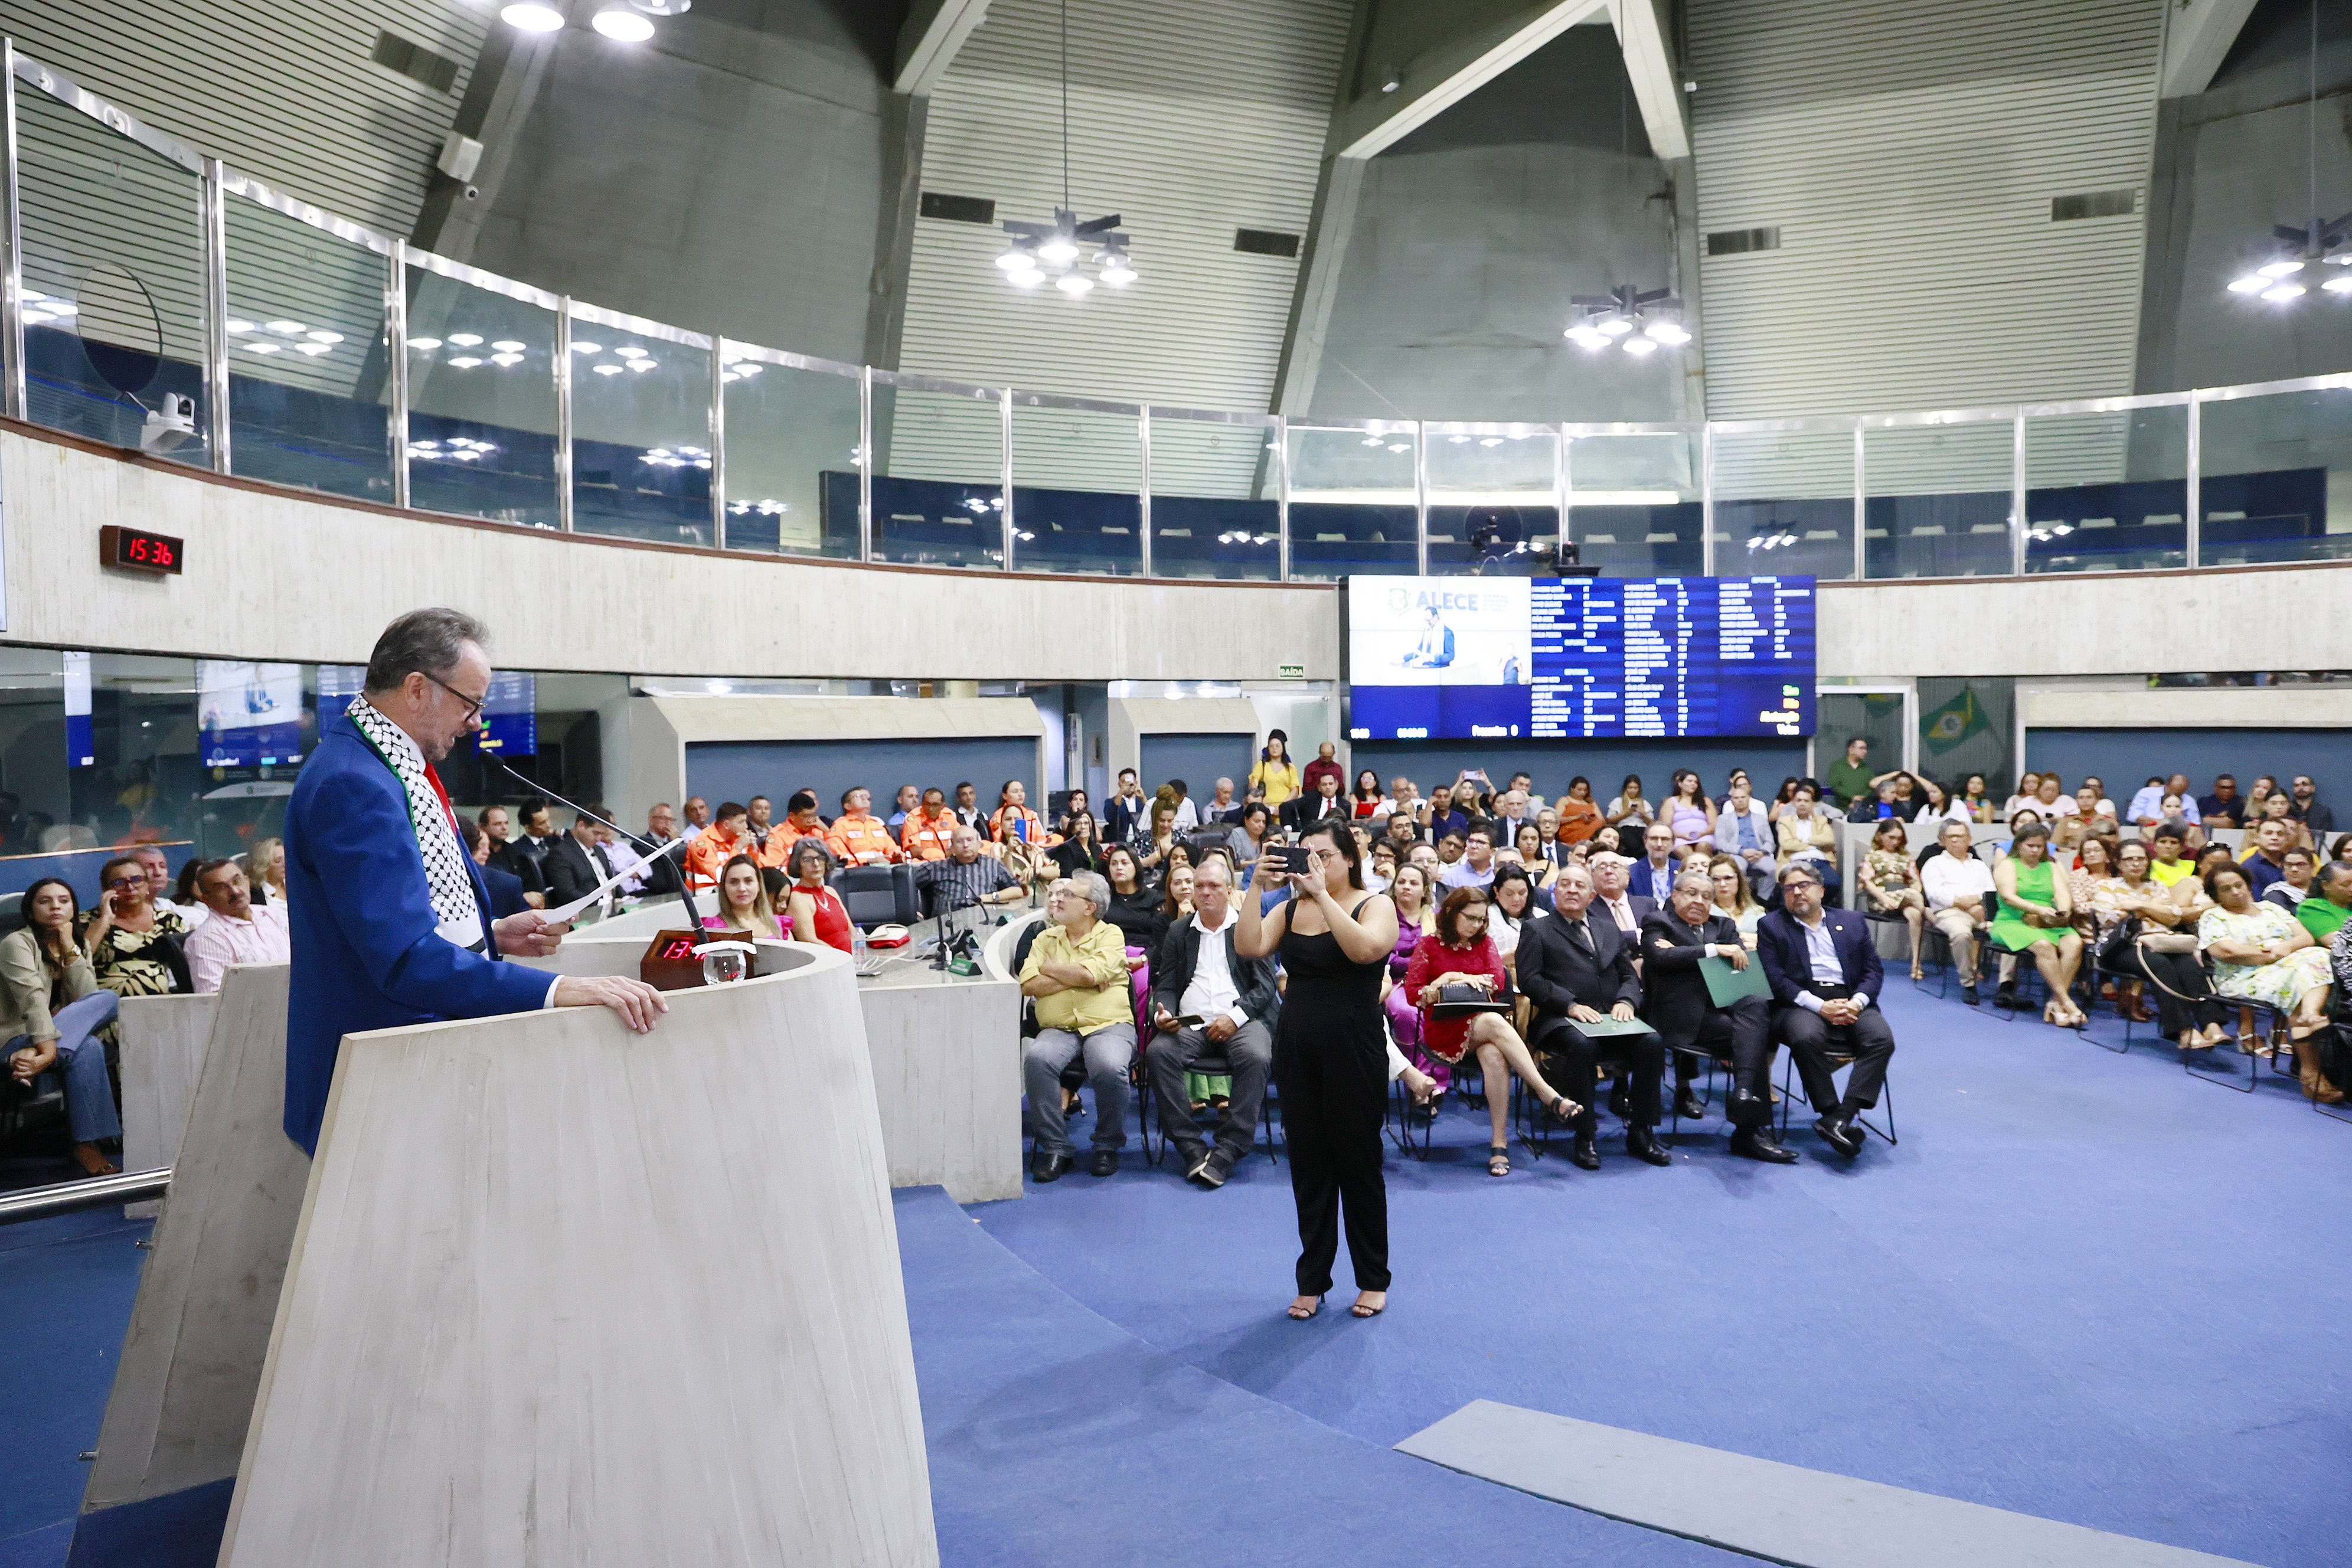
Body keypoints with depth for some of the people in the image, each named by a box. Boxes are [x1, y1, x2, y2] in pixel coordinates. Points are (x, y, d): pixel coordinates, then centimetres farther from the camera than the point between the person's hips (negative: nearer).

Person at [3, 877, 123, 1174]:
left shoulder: (77, 947, 16)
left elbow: (87, 998, -1)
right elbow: (33, 999, -21)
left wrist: (69, 949, -5)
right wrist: (48, 1047, -33)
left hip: (66, 1036, 5)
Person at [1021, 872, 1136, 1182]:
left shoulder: (1110, 935, 7)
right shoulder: (1045, 939, 18)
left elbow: (1089, 973, -13)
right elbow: (1029, 985, 2)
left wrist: (1049, 967, 3)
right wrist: (1078, 979, -4)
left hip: (1109, 1025, -3)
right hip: (1058, 1029, 3)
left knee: (1110, 1066, -34)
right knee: (1037, 1059, -30)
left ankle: (1108, 1147, -7)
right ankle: (1055, 1148, -16)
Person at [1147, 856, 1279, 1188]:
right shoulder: (1178, 931, 18)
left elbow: (1265, 986, 2)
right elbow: (1165, 985, 15)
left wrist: (1235, 1016, -14)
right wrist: (1163, 1013, -8)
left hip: (1241, 1020, -2)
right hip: (1190, 1022, 2)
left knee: (1256, 1056, -34)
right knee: (1158, 1052, -27)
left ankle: (1228, 1151, -27)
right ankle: (1191, 1147, -22)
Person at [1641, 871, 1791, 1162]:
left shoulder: (1722, 926, 29)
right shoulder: (1658, 923, 13)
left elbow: (1744, 960, 9)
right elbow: (1661, 957, -9)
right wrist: (1714, 949, -13)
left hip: (1726, 1008, 5)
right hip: (1684, 1017, -5)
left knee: (1755, 1004, -31)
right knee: (1754, 1035, -28)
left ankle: (1744, 1093, -43)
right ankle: (1751, 1127, -33)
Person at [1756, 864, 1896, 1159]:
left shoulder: (1853, 922, 20)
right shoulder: (1772, 926, 11)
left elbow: (1872, 969, 13)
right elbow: (1775, 978, -1)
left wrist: (1857, 1002, -9)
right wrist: (1820, 1006, -14)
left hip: (1851, 1002, 3)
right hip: (1801, 1003, -3)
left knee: (1882, 1038, -28)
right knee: (1806, 1038, -36)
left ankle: (1837, 1121, -33)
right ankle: (1834, 1117, -27)